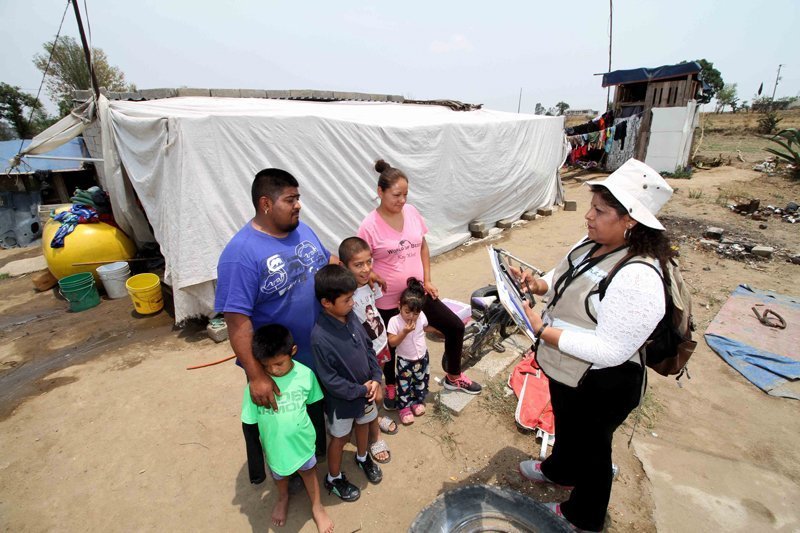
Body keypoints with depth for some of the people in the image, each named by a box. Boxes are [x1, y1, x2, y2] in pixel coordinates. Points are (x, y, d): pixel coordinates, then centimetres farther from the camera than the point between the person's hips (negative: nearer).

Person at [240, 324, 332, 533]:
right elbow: (250, 421, -11)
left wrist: (312, 430, 7)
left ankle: (317, 507, 50)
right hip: (275, 443, 1)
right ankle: (283, 498, 62)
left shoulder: (305, 374, -24)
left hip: (301, 438, -1)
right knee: (279, 473, 29)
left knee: (307, 469, 23)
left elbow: (313, 403, -5)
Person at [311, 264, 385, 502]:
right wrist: (360, 390, -18)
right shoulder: (320, 337, -33)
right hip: (342, 398, -6)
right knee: (340, 437, 18)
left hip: (366, 389, 6)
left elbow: (368, 346, -2)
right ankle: (334, 478, 45)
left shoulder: (350, 316, -13)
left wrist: (376, 379, -10)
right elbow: (329, 380, -25)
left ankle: (363, 457, 58)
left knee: (364, 423, 28)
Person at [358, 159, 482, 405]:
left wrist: (427, 280, 4)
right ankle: (391, 387, 49)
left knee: (456, 327, 11)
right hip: (388, 301, -5)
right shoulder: (369, 226, -18)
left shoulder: (411, 212, -3)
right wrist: (370, 302, -11)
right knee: (392, 347, 16)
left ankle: (453, 377, 36)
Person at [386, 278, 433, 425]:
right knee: (404, 385, 9)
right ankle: (404, 407, 30)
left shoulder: (421, 316, -12)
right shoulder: (394, 321, -25)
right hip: (405, 361, -4)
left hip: (422, 358, 4)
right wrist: (404, 332, -35)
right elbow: (392, 343, -24)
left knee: (421, 381, 20)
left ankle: (417, 401, 44)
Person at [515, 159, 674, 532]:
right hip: (565, 372, 8)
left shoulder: (638, 278, -34)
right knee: (564, 425, 33)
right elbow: (564, 282, 9)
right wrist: (538, 284, -12)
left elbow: (611, 351, -32)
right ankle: (559, 470, 65)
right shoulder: (592, 244, -7)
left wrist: (544, 331, -33)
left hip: (601, 387, -8)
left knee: (590, 445, 20)